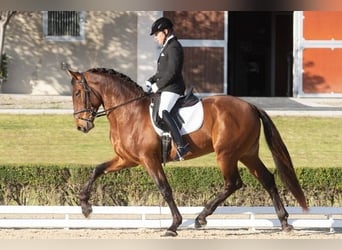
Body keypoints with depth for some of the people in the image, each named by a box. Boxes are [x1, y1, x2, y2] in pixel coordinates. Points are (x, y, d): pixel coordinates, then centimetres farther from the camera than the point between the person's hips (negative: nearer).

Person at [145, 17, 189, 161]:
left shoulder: (173, 48, -12)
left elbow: (172, 72, -21)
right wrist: (151, 81, 13)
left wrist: (157, 85, -17)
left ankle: (180, 145, -39)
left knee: (163, 112, -30)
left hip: (172, 88, -11)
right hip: (165, 88, 11)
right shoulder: (167, 47, 21)